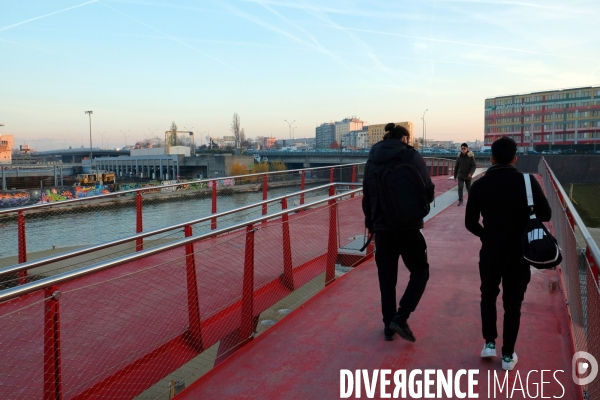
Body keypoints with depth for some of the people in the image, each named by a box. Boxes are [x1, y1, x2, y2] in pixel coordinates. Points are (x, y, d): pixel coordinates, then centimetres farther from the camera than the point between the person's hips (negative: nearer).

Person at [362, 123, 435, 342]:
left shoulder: (372, 160, 8)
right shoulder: (412, 157, -5)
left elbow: (367, 196, 11)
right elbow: (428, 192, -7)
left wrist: (370, 224, 20)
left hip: (382, 227, 4)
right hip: (408, 225, -4)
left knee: (386, 277, 13)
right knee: (420, 272, 11)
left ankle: (388, 324, 20)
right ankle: (400, 318, -1)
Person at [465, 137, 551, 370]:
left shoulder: (480, 185, -7)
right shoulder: (527, 181, -10)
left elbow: (470, 222, -3)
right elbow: (545, 215, -6)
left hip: (491, 251, 1)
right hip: (519, 252, 0)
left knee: (488, 296, 22)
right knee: (513, 303, 11)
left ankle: (489, 343, 17)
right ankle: (508, 355, 18)